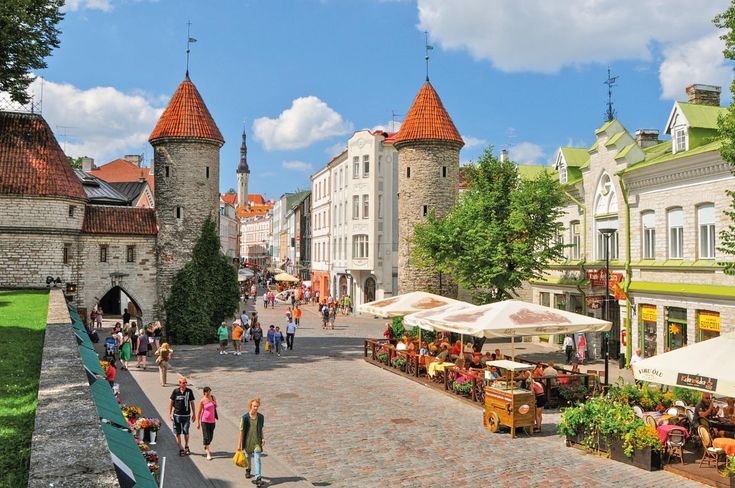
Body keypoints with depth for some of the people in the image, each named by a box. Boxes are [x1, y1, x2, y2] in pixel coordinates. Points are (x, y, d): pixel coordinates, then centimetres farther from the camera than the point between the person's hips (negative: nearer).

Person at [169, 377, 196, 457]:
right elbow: (171, 402, 4)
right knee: (178, 433, 3)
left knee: (186, 432, -1)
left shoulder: (189, 391, 0)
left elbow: (192, 403, 7)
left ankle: (186, 447, 20)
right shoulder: (175, 391, -2)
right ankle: (181, 449, 15)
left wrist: (194, 414, 6)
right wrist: (170, 414, 0)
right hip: (177, 415, 0)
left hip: (186, 415, 0)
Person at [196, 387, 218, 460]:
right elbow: (199, 412, -4)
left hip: (212, 420, 5)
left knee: (211, 436, 13)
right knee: (206, 436, -7)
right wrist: (198, 423, -4)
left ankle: (206, 447, 39)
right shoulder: (202, 401, -10)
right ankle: (208, 453, -3)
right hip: (204, 421, -5)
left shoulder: (213, 397, 3)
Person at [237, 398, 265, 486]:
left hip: (257, 441, 1)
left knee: (257, 459, -9)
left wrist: (263, 438, -2)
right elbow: (241, 431, -8)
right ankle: (248, 470, 49)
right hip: (247, 441, -1)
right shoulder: (245, 417, -11)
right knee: (249, 458, 19)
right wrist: (239, 444, -6)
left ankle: (258, 478, -12)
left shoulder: (261, 417, -1)